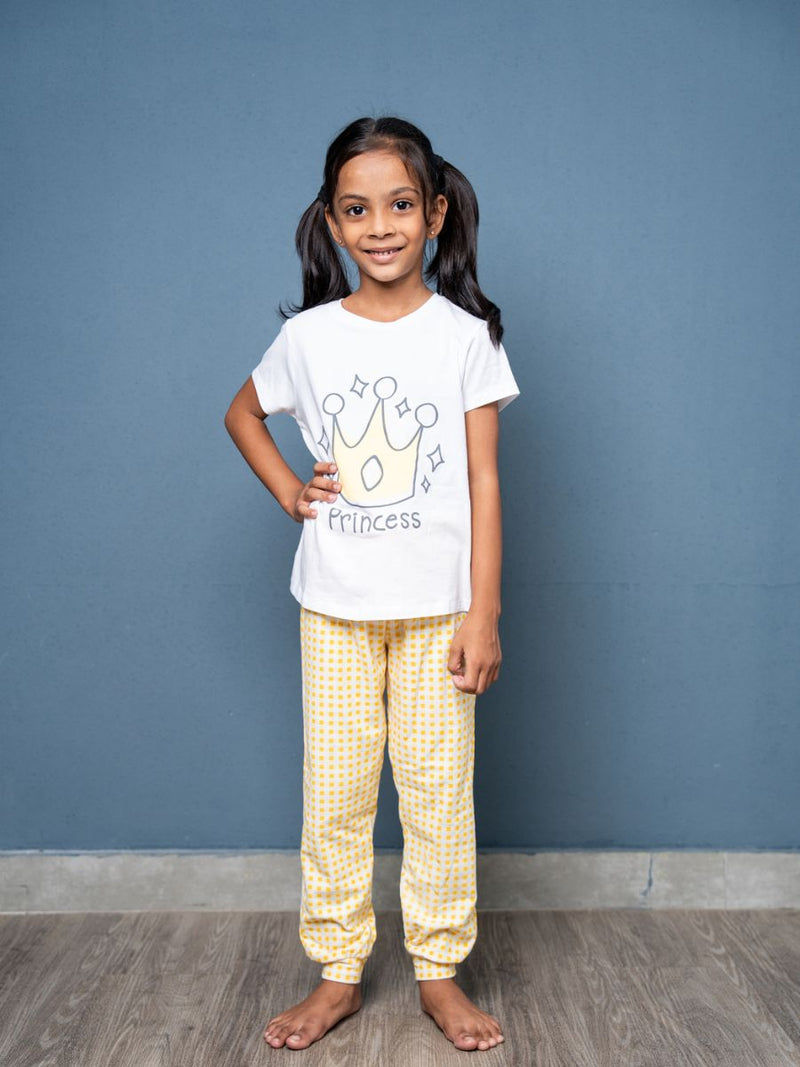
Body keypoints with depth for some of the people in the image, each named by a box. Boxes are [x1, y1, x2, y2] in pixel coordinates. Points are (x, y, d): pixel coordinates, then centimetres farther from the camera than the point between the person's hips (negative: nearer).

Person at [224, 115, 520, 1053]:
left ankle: (439, 972, 24)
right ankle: (337, 974, 25)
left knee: (438, 794, 5)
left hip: (437, 607, -1)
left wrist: (483, 614, -7)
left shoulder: (465, 334, -2)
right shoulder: (308, 335, 1)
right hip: (334, 607, 2)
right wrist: (288, 492, 5)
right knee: (333, 796, 8)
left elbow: (483, 480, -4)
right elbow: (241, 413, 20)